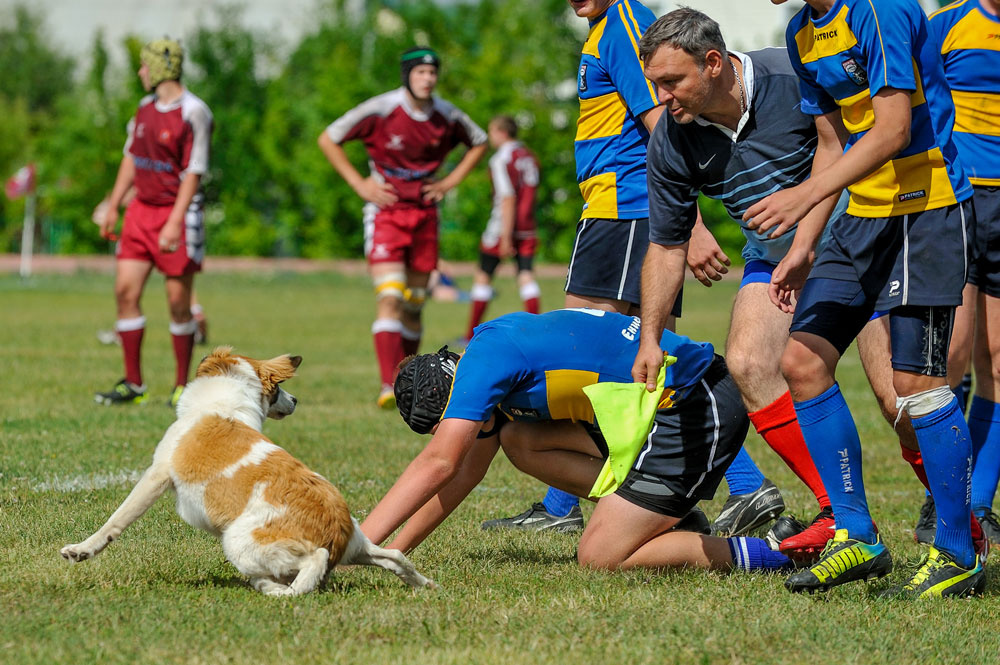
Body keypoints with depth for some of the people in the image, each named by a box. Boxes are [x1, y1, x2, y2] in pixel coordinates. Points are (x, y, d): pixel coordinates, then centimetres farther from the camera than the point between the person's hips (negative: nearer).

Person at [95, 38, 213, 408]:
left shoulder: (193, 113, -13)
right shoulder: (145, 108, 10)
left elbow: (193, 173, -15)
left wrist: (174, 223, -20)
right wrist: (113, 207, 16)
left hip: (177, 213, -7)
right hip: (141, 209, 7)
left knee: (179, 303, -3)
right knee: (125, 291, -1)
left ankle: (182, 386, 9)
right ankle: (133, 385, 5)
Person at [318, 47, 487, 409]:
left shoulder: (448, 117, 0)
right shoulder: (381, 110, -12)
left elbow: (479, 142, 21)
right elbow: (328, 138, -3)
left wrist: (449, 182, 9)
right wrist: (360, 184, -7)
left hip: (425, 215, 4)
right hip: (386, 212, -4)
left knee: (413, 305, 8)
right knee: (390, 298, -18)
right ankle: (389, 385, -25)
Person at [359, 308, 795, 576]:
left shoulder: (487, 356, -14)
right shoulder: (499, 346, 15)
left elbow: (436, 465, -22)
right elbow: (465, 473, 23)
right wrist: (393, 550, 19)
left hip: (697, 408, -10)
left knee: (598, 558, -10)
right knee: (519, 440, 8)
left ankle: (761, 553, -2)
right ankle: (672, 516, 9)